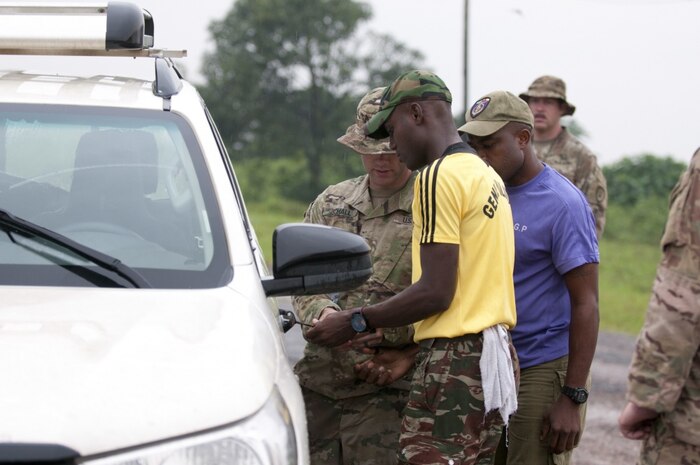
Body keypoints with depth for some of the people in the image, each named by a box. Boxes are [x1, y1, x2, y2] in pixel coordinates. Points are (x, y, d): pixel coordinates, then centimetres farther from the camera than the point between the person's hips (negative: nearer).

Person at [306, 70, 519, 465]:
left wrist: (356, 323, -7)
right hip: (495, 355, 10)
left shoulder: (439, 176, -11)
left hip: (456, 361, -10)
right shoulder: (487, 176, 18)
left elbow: (436, 292, -16)